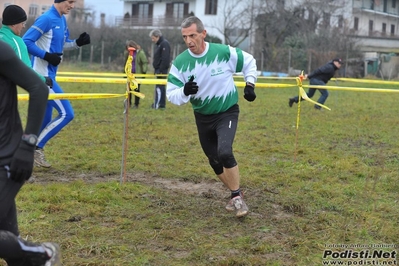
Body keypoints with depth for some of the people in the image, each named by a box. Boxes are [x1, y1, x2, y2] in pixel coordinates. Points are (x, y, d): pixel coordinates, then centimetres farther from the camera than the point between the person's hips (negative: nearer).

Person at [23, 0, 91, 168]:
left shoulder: (62, 20, 13)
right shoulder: (47, 18, -15)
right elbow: (26, 41, -18)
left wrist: (78, 43, 5)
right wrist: (47, 56, -22)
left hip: (49, 75, 10)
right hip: (42, 75, -10)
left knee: (45, 119, 13)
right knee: (66, 113, -10)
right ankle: (36, 147, -1)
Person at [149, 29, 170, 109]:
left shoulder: (164, 44, -13)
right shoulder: (159, 44, 18)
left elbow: (165, 59, -21)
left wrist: (160, 70, -22)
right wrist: (156, 69, 17)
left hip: (162, 69, -10)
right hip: (159, 69, 10)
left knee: (159, 87, -10)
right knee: (161, 87, 11)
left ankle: (156, 105, -11)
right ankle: (162, 104, 15)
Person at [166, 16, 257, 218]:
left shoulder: (224, 52, -18)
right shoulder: (180, 63, -14)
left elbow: (249, 62, 2)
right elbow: (171, 94, -13)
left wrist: (249, 85, -5)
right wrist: (185, 91, -33)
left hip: (227, 112, -4)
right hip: (202, 117, 4)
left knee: (224, 153, -25)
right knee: (215, 162, 12)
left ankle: (237, 197, -6)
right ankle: (236, 195, 35)